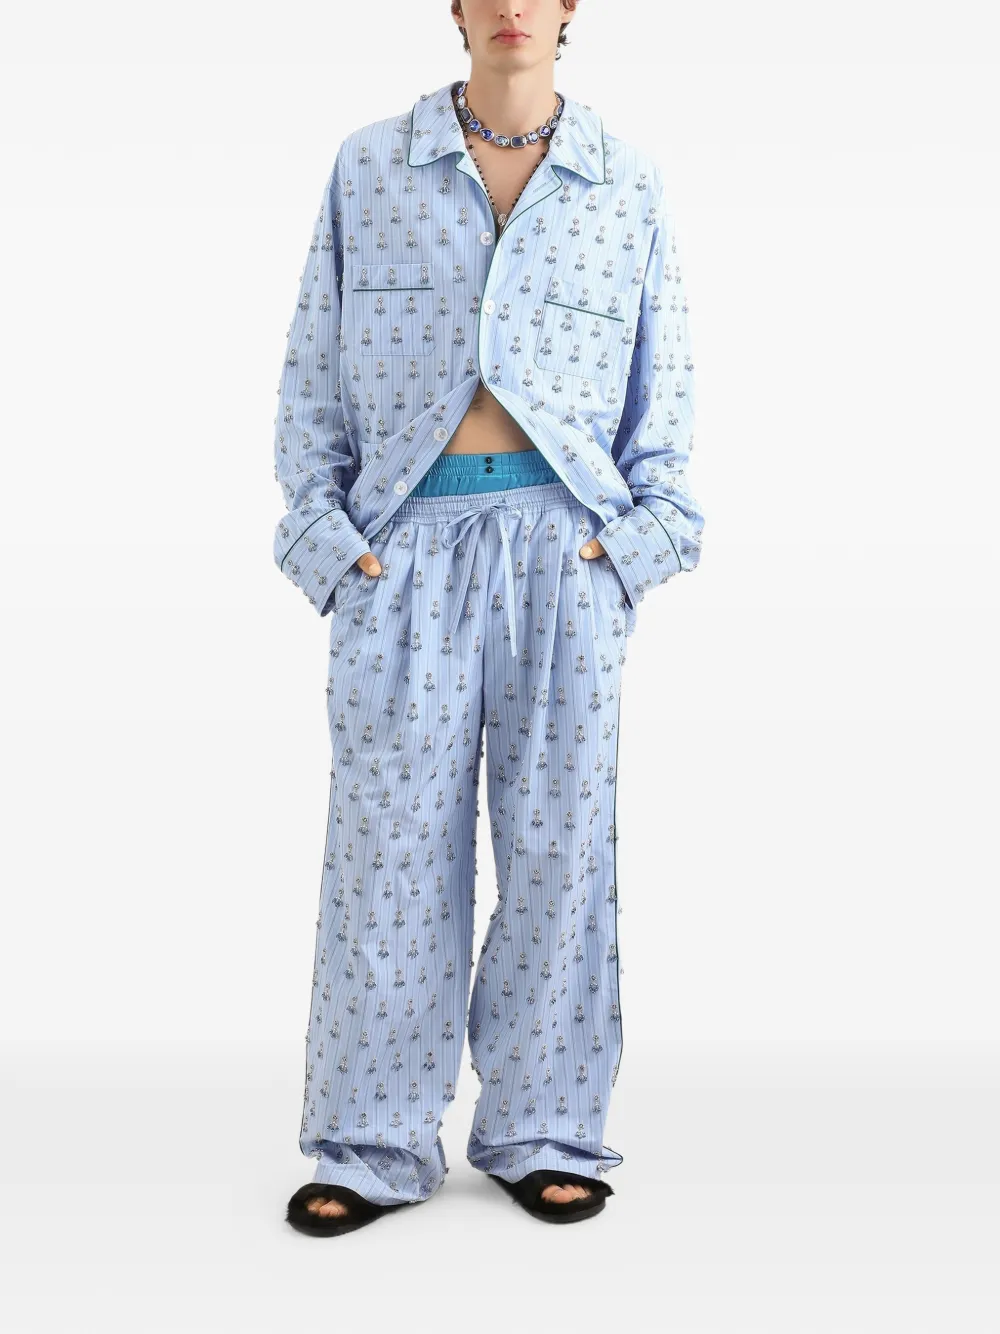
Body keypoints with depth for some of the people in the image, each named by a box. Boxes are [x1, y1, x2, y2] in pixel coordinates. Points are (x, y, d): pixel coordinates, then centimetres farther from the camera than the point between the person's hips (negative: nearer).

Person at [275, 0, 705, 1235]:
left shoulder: (624, 180, 8)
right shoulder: (368, 168, 7)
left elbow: (666, 369, 11)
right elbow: (315, 367, 8)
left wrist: (645, 527, 0)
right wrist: (322, 528, 0)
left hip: (566, 543, 1)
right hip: (408, 543, 0)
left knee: (558, 836, 4)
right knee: (391, 839, 0)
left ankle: (542, 1131, 18)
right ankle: (375, 1145, 13)